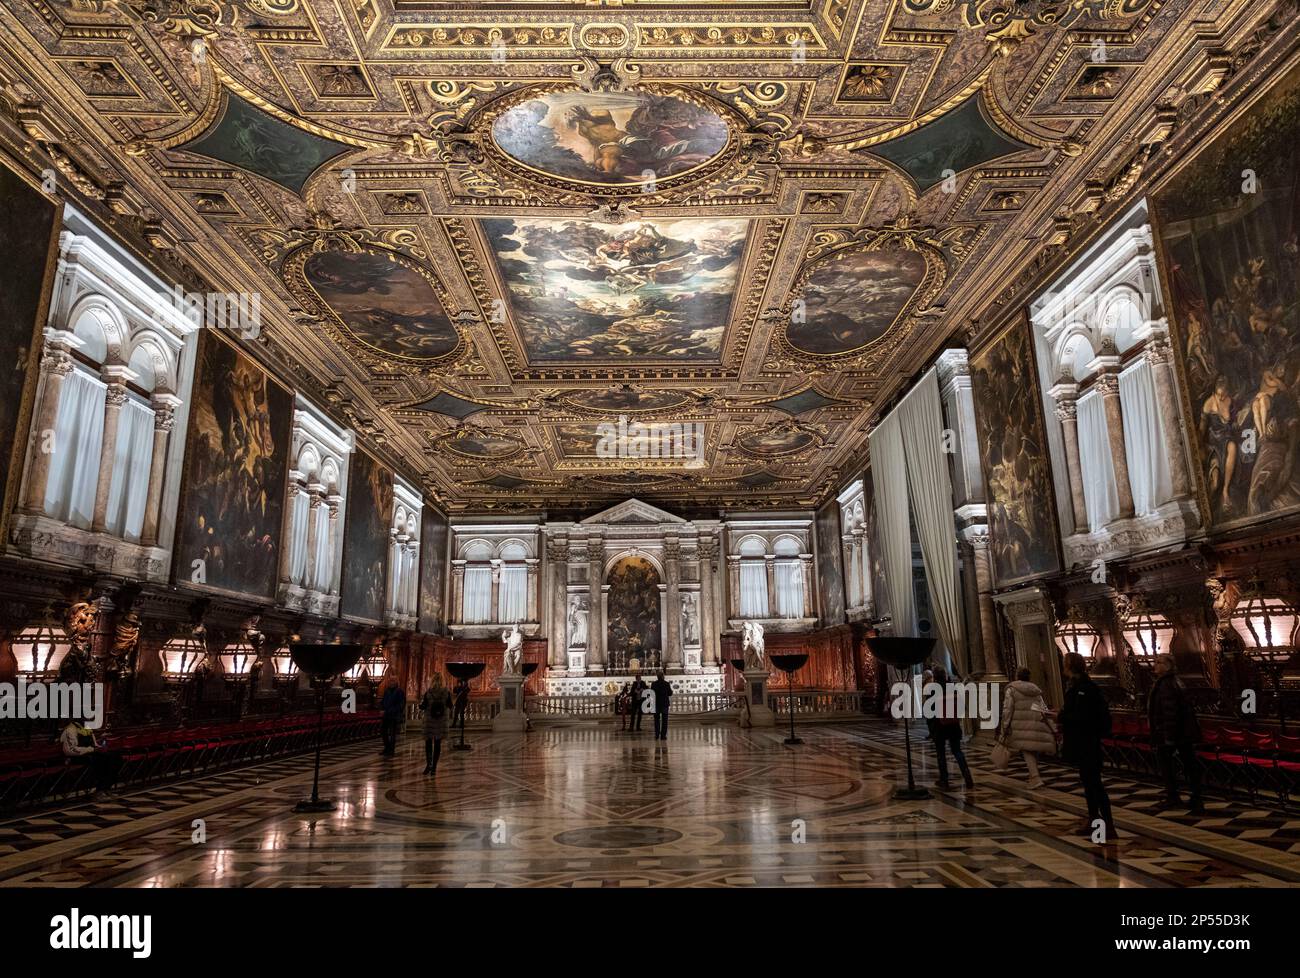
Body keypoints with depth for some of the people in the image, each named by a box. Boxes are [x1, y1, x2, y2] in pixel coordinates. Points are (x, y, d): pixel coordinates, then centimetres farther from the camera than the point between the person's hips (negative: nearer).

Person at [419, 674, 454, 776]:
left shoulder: (428, 692, -11)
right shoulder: (446, 692, -6)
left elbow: (422, 707, -6)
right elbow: (450, 706, 3)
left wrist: (421, 700, 13)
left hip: (429, 720, -2)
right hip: (441, 721, 2)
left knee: (428, 742, 9)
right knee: (437, 744, 8)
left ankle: (429, 763, -6)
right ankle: (434, 767, 9)